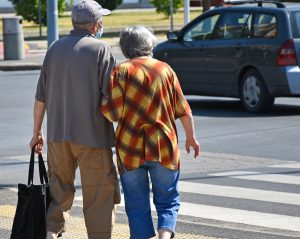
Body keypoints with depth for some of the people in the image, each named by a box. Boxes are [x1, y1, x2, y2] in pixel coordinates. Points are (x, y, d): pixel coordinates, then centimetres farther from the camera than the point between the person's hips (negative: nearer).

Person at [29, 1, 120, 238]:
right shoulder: (101, 49, -6)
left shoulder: (55, 48, 8)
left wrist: (37, 132, 18)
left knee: (59, 191, 15)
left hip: (57, 133, 5)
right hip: (92, 135, -5)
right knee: (99, 195, 4)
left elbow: (41, 97, 10)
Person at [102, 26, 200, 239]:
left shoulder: (121, 71, -5)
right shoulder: (165, 69, 2)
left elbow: (112, 112, -12)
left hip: (130, 149, -1)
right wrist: (191, 137, 18)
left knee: (137, 205, 9)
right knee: (167, 201, 10)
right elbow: (183, 110, 5)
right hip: (164, 148, 1)